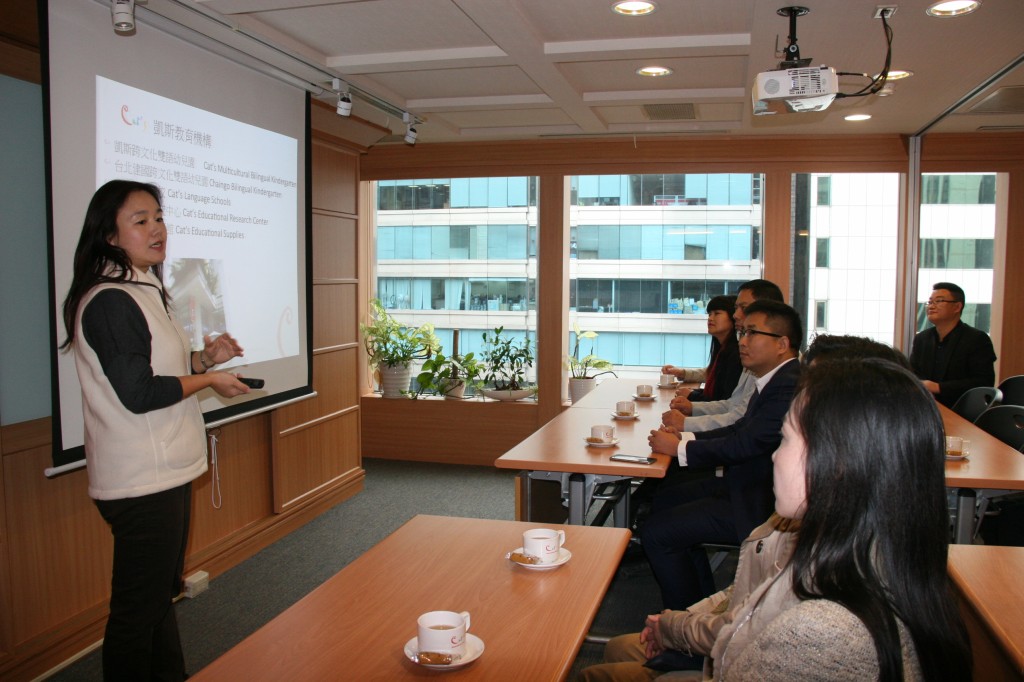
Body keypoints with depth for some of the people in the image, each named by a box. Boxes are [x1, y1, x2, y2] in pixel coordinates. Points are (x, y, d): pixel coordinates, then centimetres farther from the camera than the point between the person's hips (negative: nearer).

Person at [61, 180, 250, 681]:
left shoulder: (146, 291, 13)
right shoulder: (109, 301, -18)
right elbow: (138, 393, -21)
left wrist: (205, 357, 4)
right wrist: (209, 381, -11)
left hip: (166, 471, 10)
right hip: (140, 482, -10)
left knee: (162, 596, 21)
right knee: (138, 611, 2)